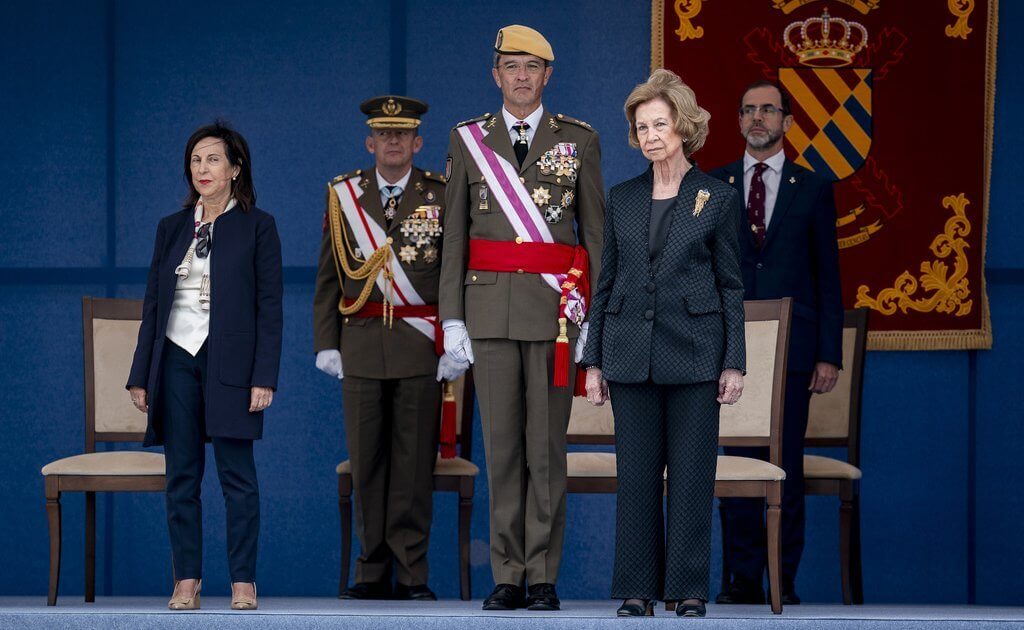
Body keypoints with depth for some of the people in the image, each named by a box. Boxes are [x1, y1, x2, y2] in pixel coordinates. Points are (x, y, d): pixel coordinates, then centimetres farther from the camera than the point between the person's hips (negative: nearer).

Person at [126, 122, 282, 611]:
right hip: (177, 359, 4)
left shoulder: (257, 227, 1)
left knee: (237, 475, -1)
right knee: (181, 476, 4)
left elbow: (269, 308, -3)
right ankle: (186, 580, 9)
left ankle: (243, 581, 4)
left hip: (229, 362, -4)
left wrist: (264, 377, -10)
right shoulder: (171, 228, 13)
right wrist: (141, 376, 9)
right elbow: (153, 304, 13)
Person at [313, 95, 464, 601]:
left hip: (420, 349, -2)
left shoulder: (441, 196, 4)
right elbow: (328, 277, 11)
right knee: (366, 462, 3)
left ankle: (411, 573, 4)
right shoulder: (343, 195, 10)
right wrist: (326, 343, 3)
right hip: (361, 346, 2)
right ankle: (373, 572, 9)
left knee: (414, 462, -1)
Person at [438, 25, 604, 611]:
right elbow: (454, 236, 8)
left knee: (547, 445, -1)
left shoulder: (579, 140, 6)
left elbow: (595, 232, 5)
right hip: (491, 308, 1)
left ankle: (544, 578, 4)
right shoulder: (469, 140, 9)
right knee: (502, 443, 3)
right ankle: (508, 576, 7)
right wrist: (453, 316, 0)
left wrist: (596, 317, -2)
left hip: (555, 309, -1)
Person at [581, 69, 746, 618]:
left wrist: (734, 363, -4)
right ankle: (638, 588, 9)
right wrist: (593, 361, 6)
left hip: (693, 351, -3)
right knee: (635, 473, 3)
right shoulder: (622, 200, 10)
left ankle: (689, 589, 6)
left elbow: (731, 286, 2)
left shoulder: (717, 199, 2)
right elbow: (605, 283, 11)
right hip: (631, 353, 3)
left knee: (692, 474, 0)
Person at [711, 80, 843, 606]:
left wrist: (829, 355, -1)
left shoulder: (813, 190, 8)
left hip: (791, 348, -1)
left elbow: (828, 278, 6)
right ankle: (743, 579, 6)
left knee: (786, 468, 0)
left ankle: (784, 583, 5)